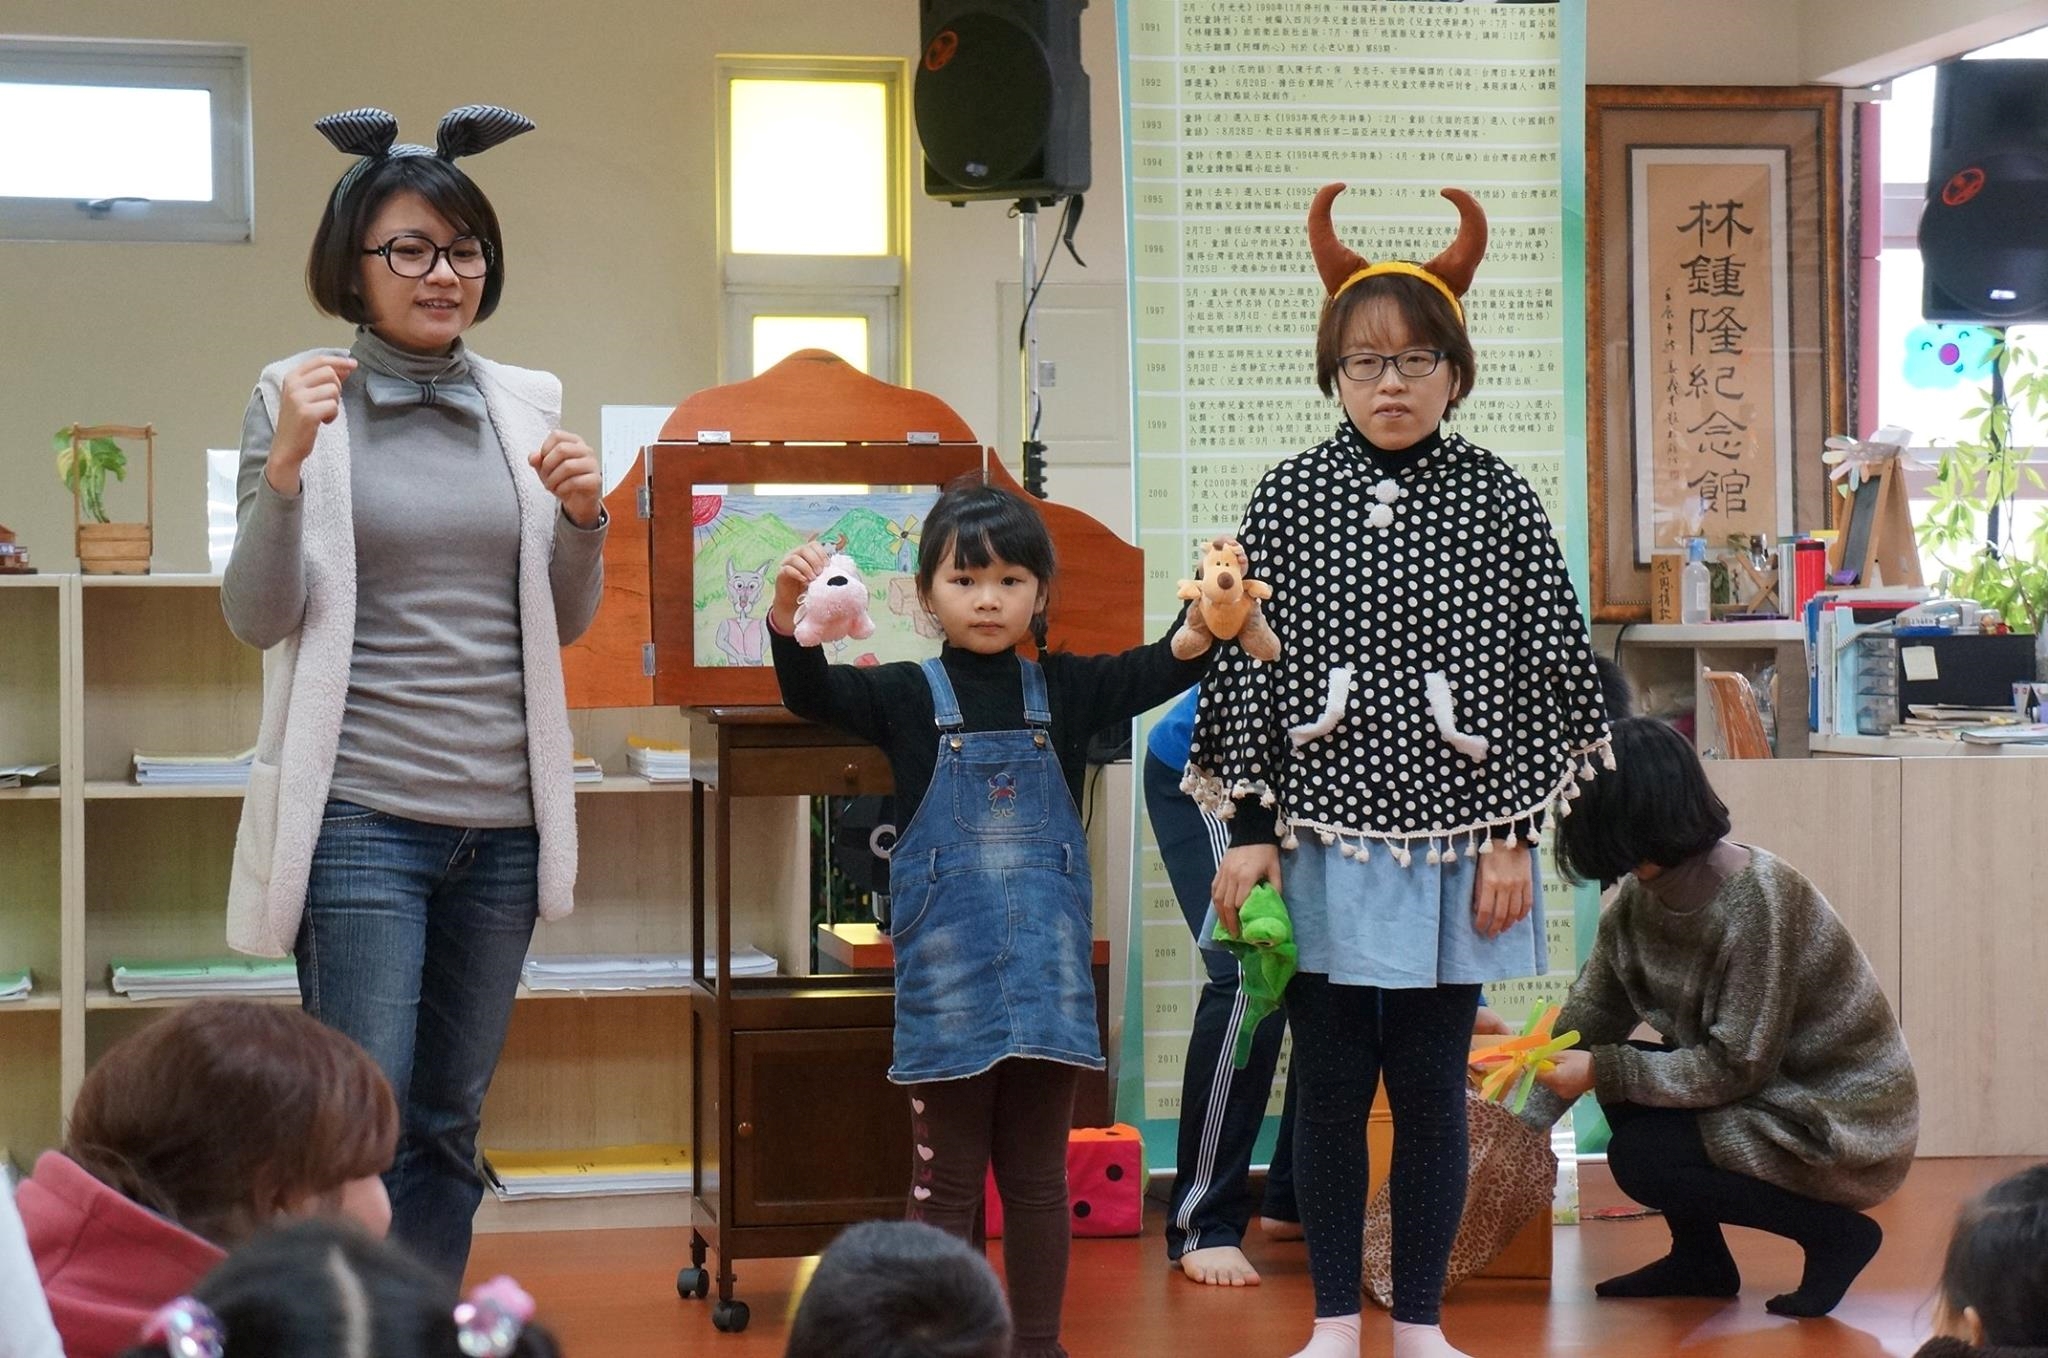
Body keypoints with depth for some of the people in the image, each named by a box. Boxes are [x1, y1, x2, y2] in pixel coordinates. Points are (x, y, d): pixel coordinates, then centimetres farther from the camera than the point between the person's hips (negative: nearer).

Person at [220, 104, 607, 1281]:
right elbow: (259, 619, -6)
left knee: (452, 1127, 11)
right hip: (362, 816, -4)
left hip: (503, 818, 4)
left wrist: (583, 519, -5)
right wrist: (286, 468, -19)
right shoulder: (298, 400, -1)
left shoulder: (527, 404, 9)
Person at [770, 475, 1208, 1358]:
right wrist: (789, 614, -34)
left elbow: (1161, 669, -3)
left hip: (1047, 970, 2)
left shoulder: (1064, 690, 7)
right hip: (945, 976, -2)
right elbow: (811, 694, -13)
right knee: (944, 1179, 5)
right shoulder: (909, 697, 0)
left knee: (1037, 1175, 11)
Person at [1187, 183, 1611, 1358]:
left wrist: (1513, 837, -3)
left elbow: (1545, 673, 0)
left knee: (1431, 1086, 6)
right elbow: (1246, 666, 1)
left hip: (1451, 841, 0)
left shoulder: (1499, 503, -1)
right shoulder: (1288, 501, 0)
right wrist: (1249, 831, -3)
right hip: (1323, 838, 0)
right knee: (1329, 1083, 6)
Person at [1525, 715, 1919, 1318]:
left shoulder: (1755, 896, -26)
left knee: (1640, 1158, -19)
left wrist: (1603, 1071, -21)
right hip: (1772, 1094, 9)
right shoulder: (1640, 896, -1)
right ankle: (1700, 1260, 10)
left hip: (1849, 1126, -9)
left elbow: (1736, 1068, -23)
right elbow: (1586, 1022, 3)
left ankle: (1835, 1232, -5)